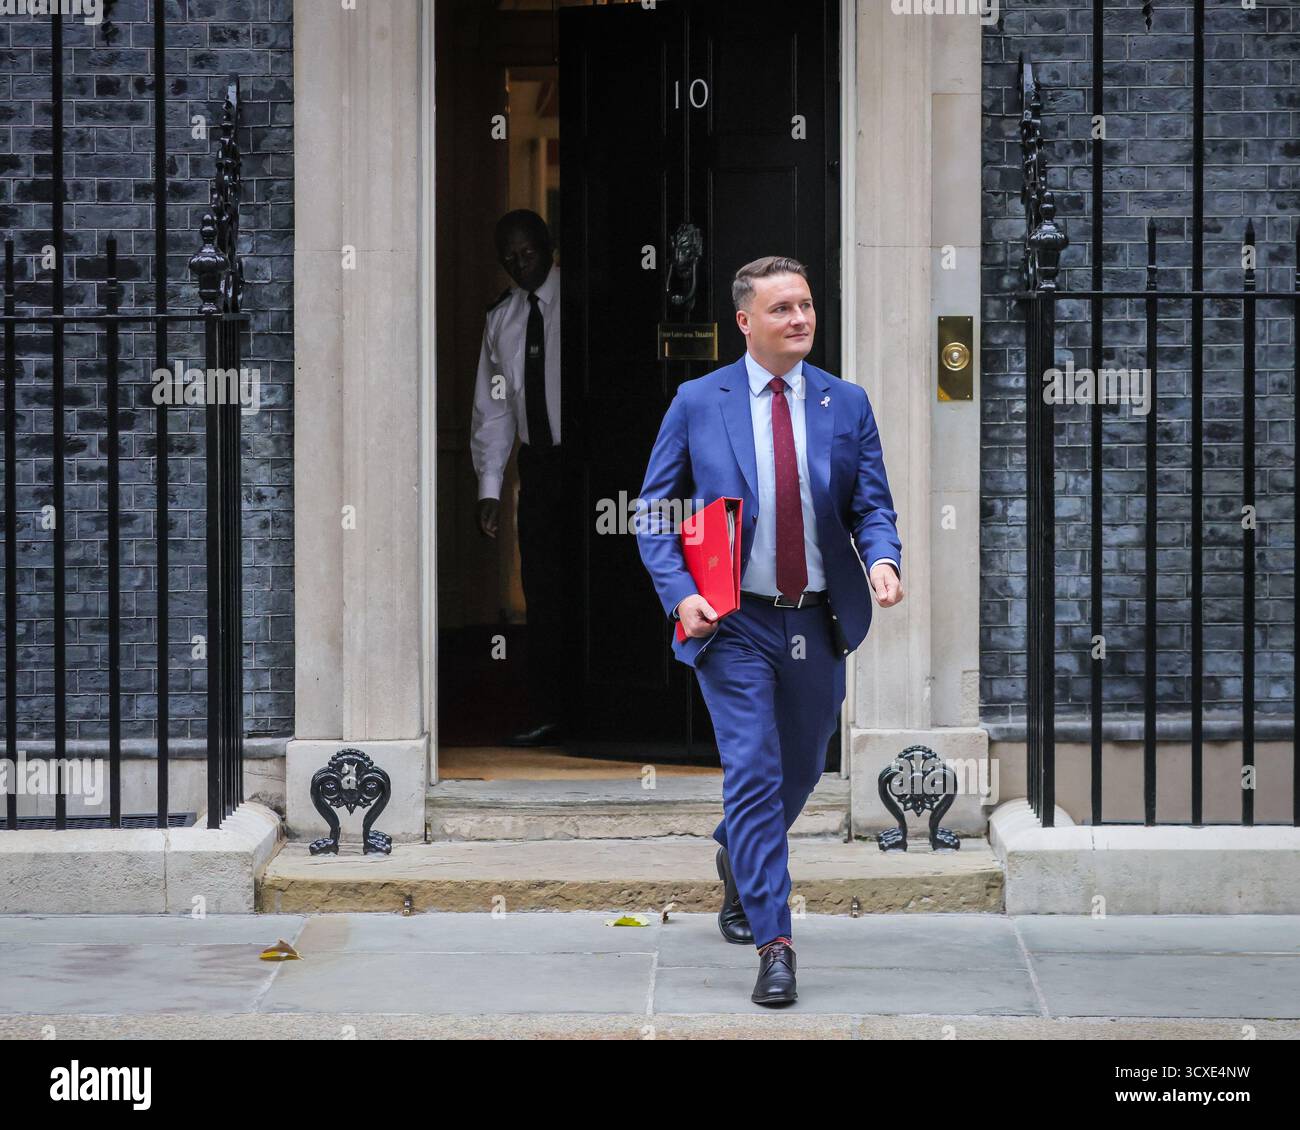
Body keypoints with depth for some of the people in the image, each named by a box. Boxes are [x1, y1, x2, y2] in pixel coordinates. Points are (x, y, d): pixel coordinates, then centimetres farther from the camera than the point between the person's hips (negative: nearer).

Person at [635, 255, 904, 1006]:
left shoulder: (847, 404, 4)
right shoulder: (697, 403, -1)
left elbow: (872, 505, 5)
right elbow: (656, 513, 3)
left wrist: (883, 559, -17)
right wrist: (680, 594, -12)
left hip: (817, 623, 3)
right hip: (734, 622, -3)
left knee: (801, 770, 17)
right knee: (754, 773, -11)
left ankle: (738, 859, 49)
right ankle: (775, 945, -9)